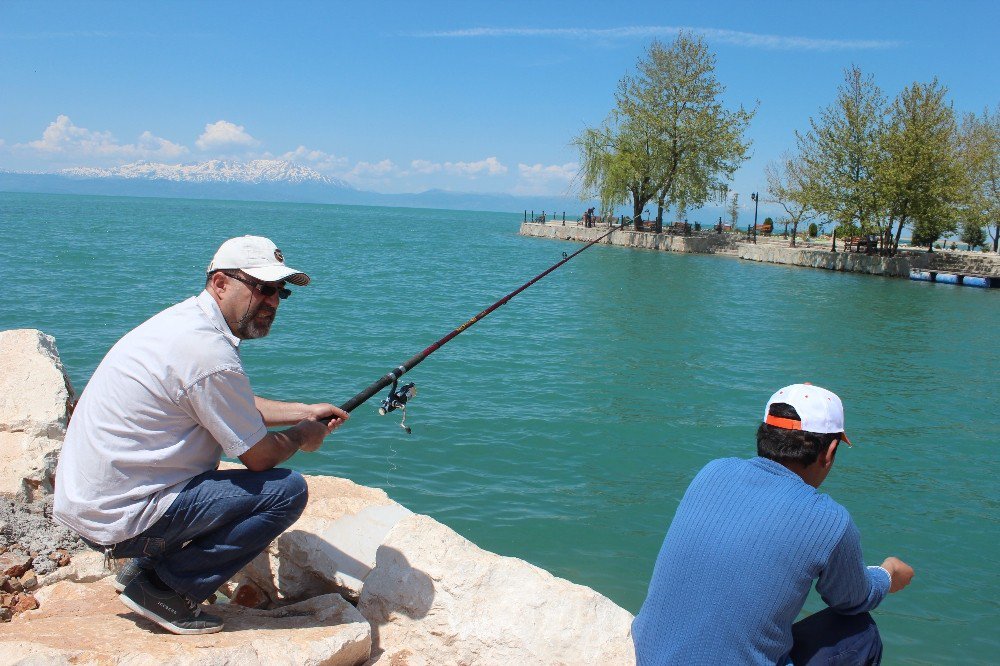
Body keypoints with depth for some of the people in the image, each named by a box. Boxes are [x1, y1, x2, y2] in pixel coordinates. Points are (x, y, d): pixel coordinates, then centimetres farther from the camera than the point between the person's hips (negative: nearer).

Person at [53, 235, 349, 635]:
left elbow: (238, 407, 24)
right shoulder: (209, 352, -22)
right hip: (120, 519, -10)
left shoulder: (185, 319, 8)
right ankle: (163, 586, -2)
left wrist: (304, 411, 18)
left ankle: (142, 566, 21)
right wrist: (303, 435, 6)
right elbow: (261, 456, -14)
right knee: (287, 490, -12)